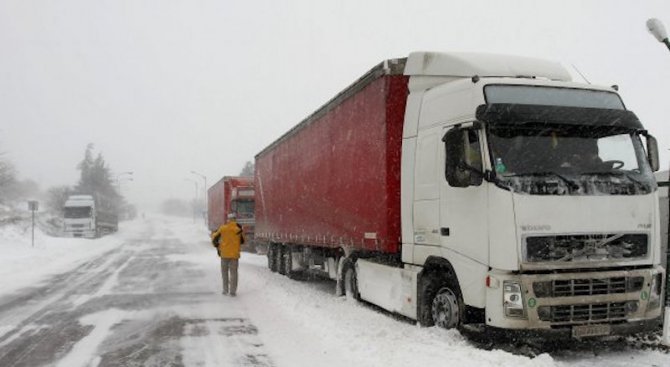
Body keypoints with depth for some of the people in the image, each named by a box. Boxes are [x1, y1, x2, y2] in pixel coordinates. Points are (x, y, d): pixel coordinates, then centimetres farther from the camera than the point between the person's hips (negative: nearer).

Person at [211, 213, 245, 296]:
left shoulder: (222, 228, -5)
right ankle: (232, 291, 2)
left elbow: (214, 237, 3)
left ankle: (225, 290, 17)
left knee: (224, 271, 15)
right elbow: (242, 241, 7)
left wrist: (217, 246, 19)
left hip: (224, 253, 0)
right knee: (233, 272, 5)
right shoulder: (239, 229, -4)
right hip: (234, 254, 0)